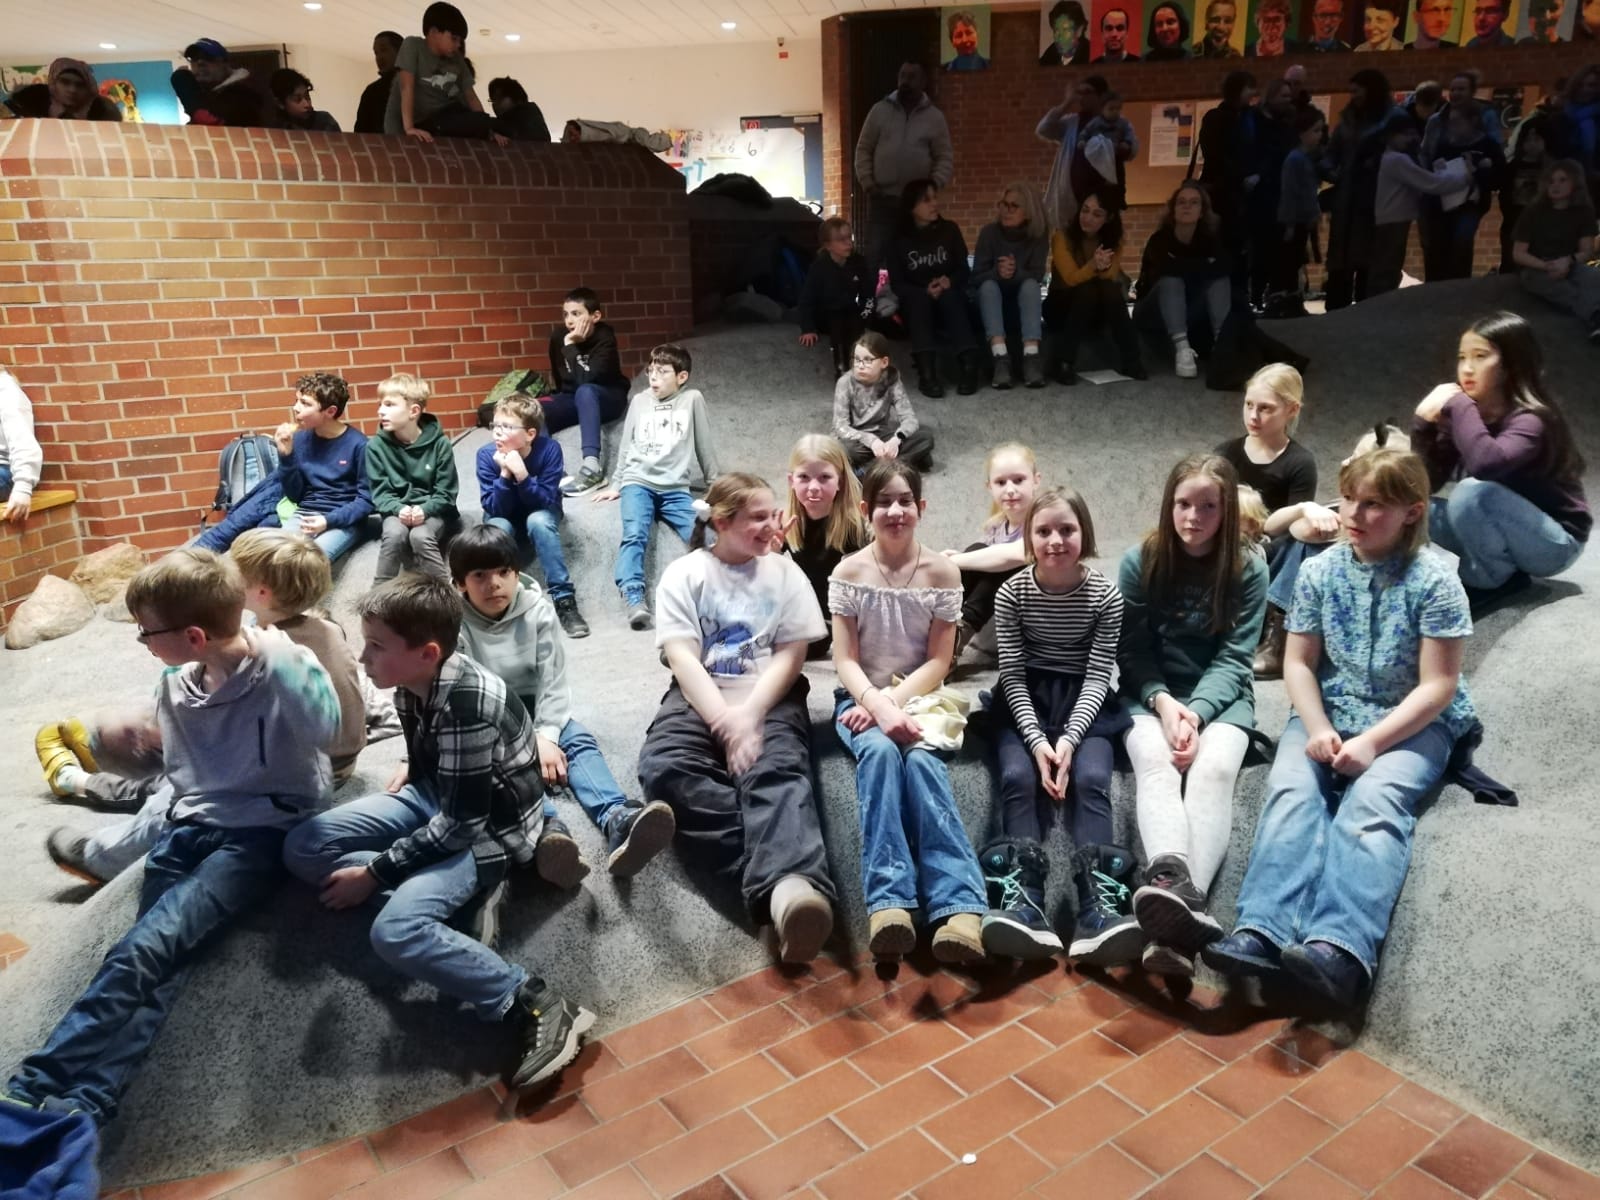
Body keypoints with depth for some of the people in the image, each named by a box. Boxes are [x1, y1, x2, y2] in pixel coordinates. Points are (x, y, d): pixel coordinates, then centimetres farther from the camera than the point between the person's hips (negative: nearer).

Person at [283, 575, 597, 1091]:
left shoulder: (468, 705, -32)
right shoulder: (414, 679, -7)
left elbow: (460, 824, -26)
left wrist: (374, 873, -20)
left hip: (488, 827, -9)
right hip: (436, 796, 9)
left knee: (395, 931, -29)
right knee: (302, 848, 2)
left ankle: (538, 1008, -22)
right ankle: (448, 899, -8)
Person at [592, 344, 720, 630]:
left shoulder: (692, 399, 9)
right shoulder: (640, 401, 15)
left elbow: (704, 446, 14)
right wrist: (616, 485, 20)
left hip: (675, 488, 0)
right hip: (638, 482, 0)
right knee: (634, 535, -26)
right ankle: (635, 601, -38)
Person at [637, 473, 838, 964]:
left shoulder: (785, 572, 14)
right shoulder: (684, 573, 10)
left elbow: (790, 656, 5)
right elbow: (682, 657, -2)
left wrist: (750, 713, -13)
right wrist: (725, 721, -18)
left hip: (770, 700, 0)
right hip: (700, 699, 0)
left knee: (776, 772, -34)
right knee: (662, 767, -33)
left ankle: (787, 887, -64)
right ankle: (787, 875, -47)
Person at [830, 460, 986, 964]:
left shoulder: (942, 572, 0)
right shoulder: (848, 572, 0)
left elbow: (939, 661, -1)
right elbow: (846, 660, -4)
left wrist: (895, 700, -17)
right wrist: (877, 704, -23)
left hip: (918, 696, 0)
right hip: (861, 698, 0)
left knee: (920, 760, -32)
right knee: (880, 751, -33)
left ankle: (959, 905, -42)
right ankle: (889, 900, -42)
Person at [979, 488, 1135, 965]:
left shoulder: (1106, 594, -5)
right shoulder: (1012, 592, -5)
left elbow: (1098, 677, -6)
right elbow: (1012, 675, -6)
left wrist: (1069, 738, -20)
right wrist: (1037, 740, -19)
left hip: (1085, 701, 0)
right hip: (1025, 700, 0)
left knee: (1091, 779, -26)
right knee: (1019, 777, -26)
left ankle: (1099, 906, -35)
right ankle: (1022, 900, -33)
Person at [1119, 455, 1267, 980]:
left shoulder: (1249, 570, 0)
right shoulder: (1140, 562, 0)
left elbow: (1233, 657, -6)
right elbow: (1132, 649, 0)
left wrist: (1195, 712, -23)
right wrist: (1164, 702, -18)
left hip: (1220, 697, 0)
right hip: (1152, 694, 0)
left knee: (1214, 769, -32)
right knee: (1153, 761, -33)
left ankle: (1182, 907, -53)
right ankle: (1172, 881, -58)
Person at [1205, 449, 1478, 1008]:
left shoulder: (1433, 580, -9)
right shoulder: (1320, 572, 3)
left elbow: (1438, 685, -11)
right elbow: (1298, 664, 5)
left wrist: (1372, 742, -22)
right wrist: (1318, 729, -13)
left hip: (1414, 723, -3)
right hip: (1330, 712, 3)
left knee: (1372, 803, -33)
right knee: (1290, 790, -27)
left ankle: (1339, 947, -52)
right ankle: (1262, 932, -45)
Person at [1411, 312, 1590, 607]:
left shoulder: (1530, 420, -23)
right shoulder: (1470, 413, -3)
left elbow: (1486, 464, -45)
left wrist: (1458, 405, -33)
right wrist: (1424, 423, -18)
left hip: (1555, 542, -7)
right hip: (1502, 535, 7)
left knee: (1473, 492, -33)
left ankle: (1491, 580, -8)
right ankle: (1489, 573, 2)